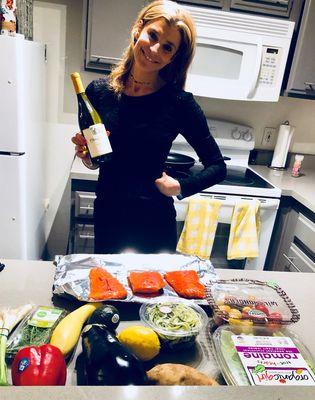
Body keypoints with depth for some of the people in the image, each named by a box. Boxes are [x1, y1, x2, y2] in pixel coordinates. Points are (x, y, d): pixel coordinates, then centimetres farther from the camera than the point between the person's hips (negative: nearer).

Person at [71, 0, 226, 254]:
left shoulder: (179, 102, -13)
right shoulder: (99, 91, -5)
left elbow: (217, 167, -5)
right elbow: (93, 160, 8)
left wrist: (179, 187, -15)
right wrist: (85, 154, -12)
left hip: (154, 223, -2)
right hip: (107, 216, 3)